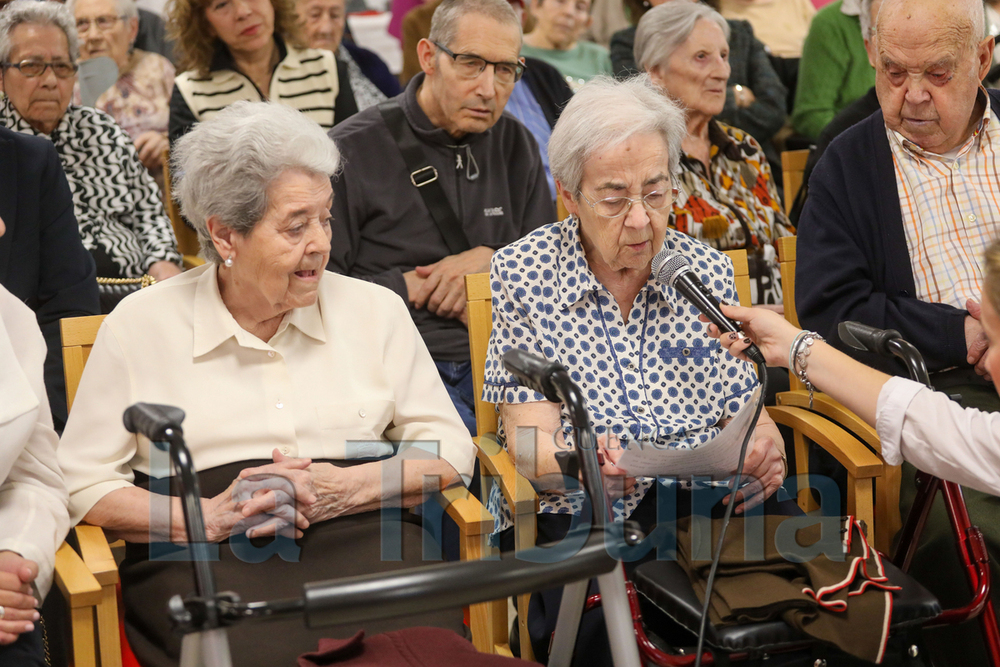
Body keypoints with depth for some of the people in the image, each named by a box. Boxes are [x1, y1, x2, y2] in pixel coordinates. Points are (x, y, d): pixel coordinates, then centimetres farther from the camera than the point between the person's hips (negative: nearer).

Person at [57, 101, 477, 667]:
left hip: (359, 541, 3)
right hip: (205, 559, -2)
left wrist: (349, 487, -7)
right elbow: (83, 482, 5)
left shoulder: (375, 311, 14)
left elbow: (449, 449, 12)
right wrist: (207, 516, -11)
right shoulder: (141, 325, 8)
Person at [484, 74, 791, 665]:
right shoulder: (524, 273, 1)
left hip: (707, 507, 4)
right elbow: (529, 440, -6)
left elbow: (745, 411, 9)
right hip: (573, 513, -3)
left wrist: (764, 446, -17)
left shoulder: (708, 269, 11)